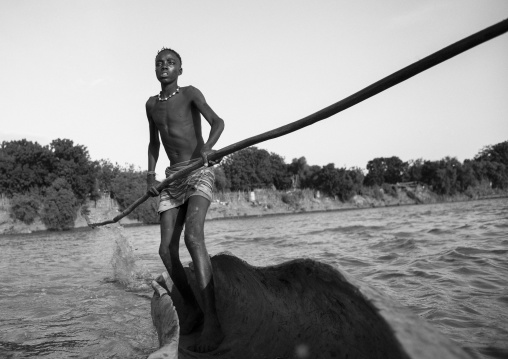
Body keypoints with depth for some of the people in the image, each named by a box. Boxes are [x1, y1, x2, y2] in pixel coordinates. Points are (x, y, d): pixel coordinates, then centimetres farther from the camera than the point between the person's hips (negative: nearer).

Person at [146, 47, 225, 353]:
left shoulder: (190, 93, -3)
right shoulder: (152, 104, 15)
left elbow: (217, 122, -17)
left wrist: (208, 146, -37)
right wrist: (151, 175, 13)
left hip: (199, 173, -6)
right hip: (173, 178, 6)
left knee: (193, 236, -29)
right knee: (167, 251, -5)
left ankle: (212, 322, -32)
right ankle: (194, 311, 12)